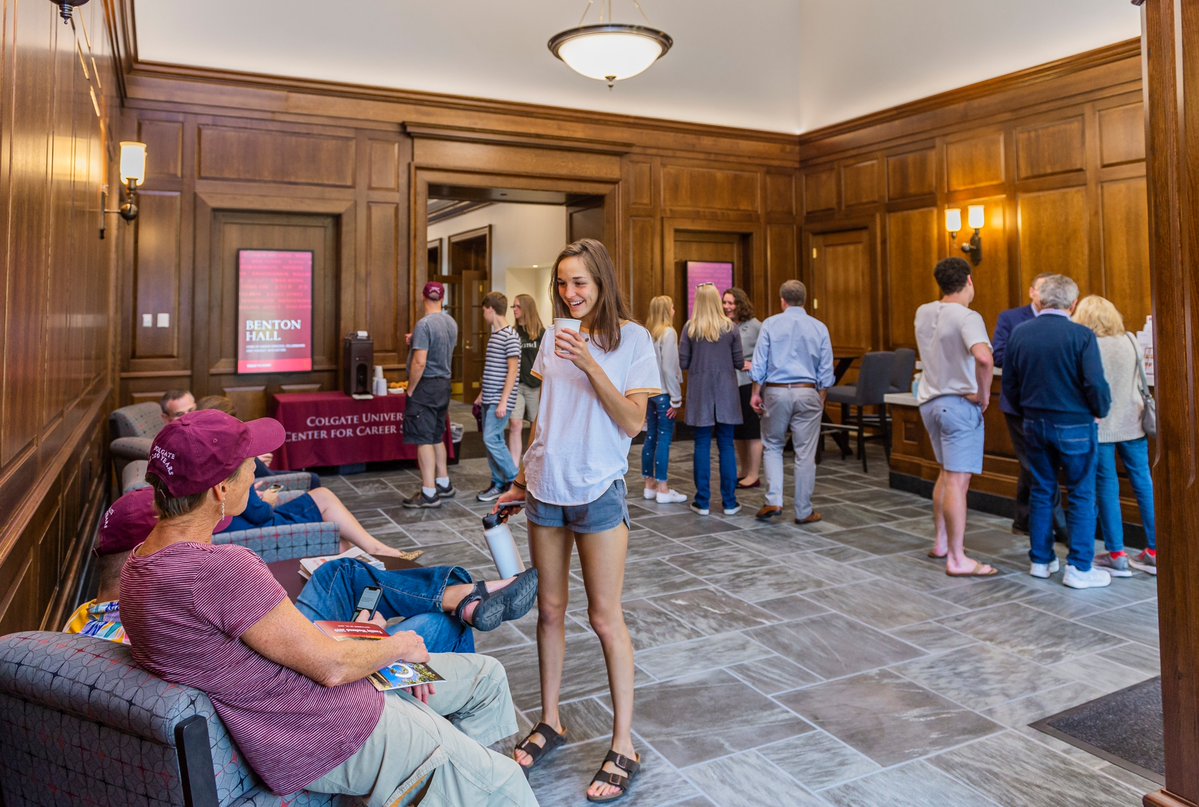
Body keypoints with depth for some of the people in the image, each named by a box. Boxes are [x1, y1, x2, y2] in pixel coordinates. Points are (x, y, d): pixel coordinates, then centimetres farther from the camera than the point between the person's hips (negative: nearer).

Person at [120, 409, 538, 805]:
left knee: (486, 674, 17)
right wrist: (399, 647, -2)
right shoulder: (221, 569, -30)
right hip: (332, 736, -10)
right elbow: (330, 666, -22)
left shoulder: (143, 559, 2)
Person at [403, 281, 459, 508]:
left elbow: (420, 362, -22)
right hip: (444, 384, 8)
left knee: (423, 439, -4)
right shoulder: (451, 323, 9)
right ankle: (444, 484, 24)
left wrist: (410, 388, -11)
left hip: (426, 386, -8)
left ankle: (429, 493, -2)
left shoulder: (424, 324, -16)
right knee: (437, 437, 17)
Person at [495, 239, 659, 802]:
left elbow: (633, 422, -13)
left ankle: (623, 746, 16)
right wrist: (524, 477, 13)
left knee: (605, 618, 2)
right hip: (547, 489, 5)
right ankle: (549, 723, 30)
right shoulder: (554, 338, 7)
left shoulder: (632, 338, -6)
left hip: (598, 491, -4)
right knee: (549, 609, 13)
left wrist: (590, 363, -22)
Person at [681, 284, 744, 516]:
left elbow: (683, 363, -3)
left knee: (702, 446, 5)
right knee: (726, 446, 6)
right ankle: (729, 502, 11)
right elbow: (739, 363, 1)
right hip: (725, 393, 1)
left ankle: (703, 502, 9)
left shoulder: (690, 328, -4)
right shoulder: (730, 327, -2)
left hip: (700, 393, 0)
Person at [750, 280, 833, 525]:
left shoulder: (771, 324, 0)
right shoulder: (819, 327, 4)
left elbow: (759, 363, -3)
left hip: (776, 392, -1)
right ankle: (804, 511, 12)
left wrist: (755, 393, 5)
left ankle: (774, 501, 2)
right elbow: (826, 371, 5)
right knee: (805, 453, 5)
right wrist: (821, 399, 15)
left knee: (772, 447, 14)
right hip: (807, 393, 1)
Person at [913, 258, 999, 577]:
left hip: (930, 401, 8)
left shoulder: (923, 312, 6)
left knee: (946, 474, 22)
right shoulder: (967, 317, -17)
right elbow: (984, 357, -34)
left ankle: (940, 542, 30)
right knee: (957, 481, -6)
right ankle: (957, 560, -2)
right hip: (959, 404, -8)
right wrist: (983, 394, -20)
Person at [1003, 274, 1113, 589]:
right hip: (1074, 424, -4)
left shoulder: (1019, 334, -1)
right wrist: (1101, 411, 3)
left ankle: (1040, 560, 21)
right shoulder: (1081, 335, -14)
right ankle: (1079, 568, 9)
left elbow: (1009, 384, 4)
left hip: (1034, 423, 4)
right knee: (1081, 495, 6)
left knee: (1041, 491, 14)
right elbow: (1096, 384, -17)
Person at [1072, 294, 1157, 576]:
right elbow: (1140, 379, 14)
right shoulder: (1131, 340, 1)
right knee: (1143, 484, 11)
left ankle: (1117, 555, 10)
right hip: (1132, 423, 4)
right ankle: (1155, 552, 18)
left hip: (1099, 427, -4)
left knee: (1107, 488, 4)